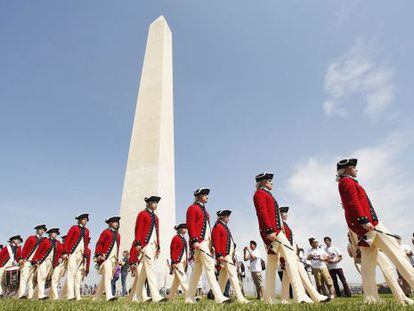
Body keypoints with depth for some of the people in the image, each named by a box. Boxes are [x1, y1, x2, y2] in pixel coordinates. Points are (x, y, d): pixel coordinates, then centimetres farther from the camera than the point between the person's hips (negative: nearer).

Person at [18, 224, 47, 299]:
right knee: (24, 277, -7)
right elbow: (24, 248, 2)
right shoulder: (31, 238, 8)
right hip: (27, 261, -3)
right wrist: (21, 258, -8)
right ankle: (21, 295, -8)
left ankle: (30, 296, 2)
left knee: (32, 279, 2)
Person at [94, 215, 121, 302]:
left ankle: (96, 297, 23)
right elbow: (99, 244, -5)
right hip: (106, 257, -7)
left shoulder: (118, 235, 18)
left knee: (104, 277, 12)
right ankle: (109, 296, -19)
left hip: (114, 259, 7)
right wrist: (98, 255, -16)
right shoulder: (106, 232, 0)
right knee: (107, 276, -15)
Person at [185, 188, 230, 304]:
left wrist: (210, 244, 18)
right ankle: (218, 297, -13)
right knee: (209, 267, -13)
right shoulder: (193, 208, -4)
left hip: (206, 242, 9)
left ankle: (190, 298, 18)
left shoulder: (204, 210, 23)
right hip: (200, 242, -9)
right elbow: (191, 225, -13)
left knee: (197, 270, 11)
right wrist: (194, 241, -22)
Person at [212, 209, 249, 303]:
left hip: (229, 255, 10)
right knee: (233, 274, -12)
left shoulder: (225, 227, 21)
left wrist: (233, 255, 19)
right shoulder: (218, 226, -8)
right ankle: (240, 298, -12)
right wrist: (219, 255, -22)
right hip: (224, 255, -10)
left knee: (224, 276, 13)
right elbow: (216, 242, -16)